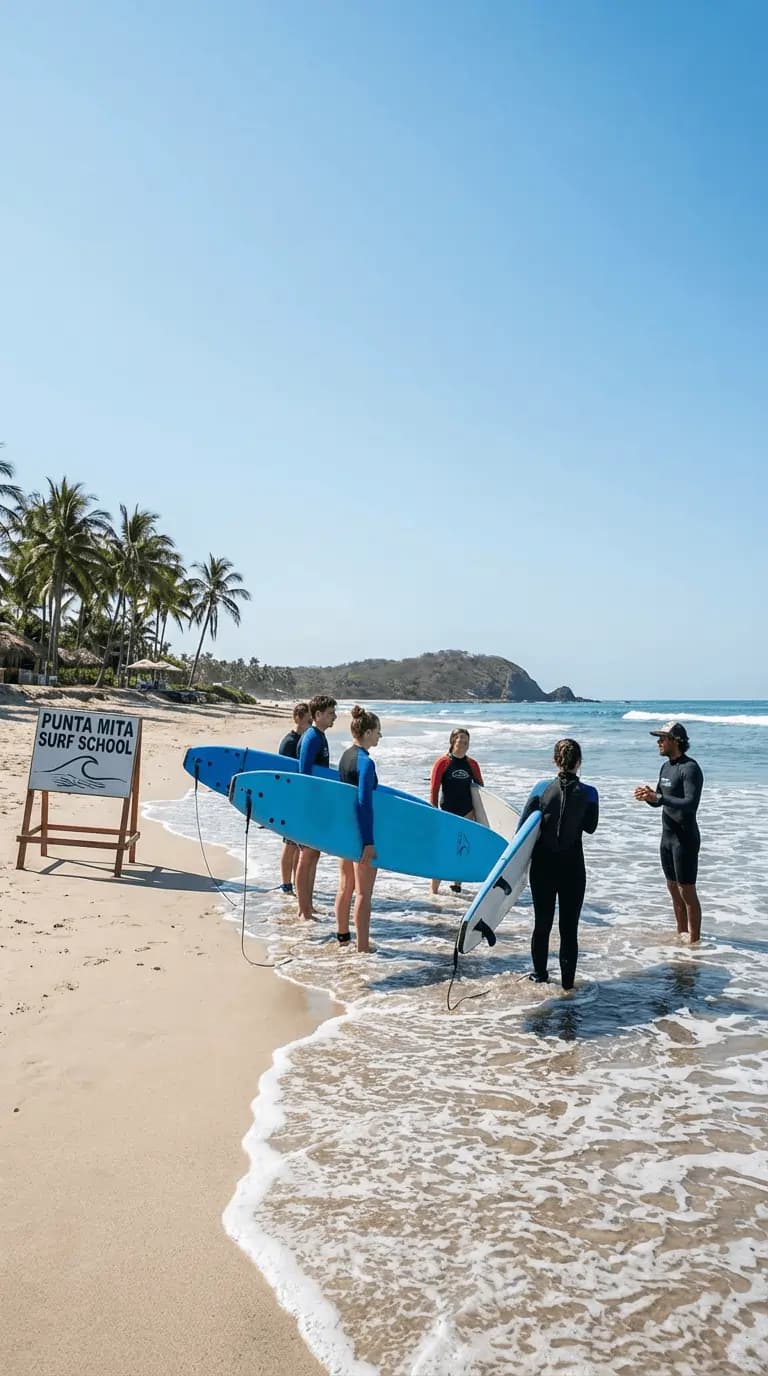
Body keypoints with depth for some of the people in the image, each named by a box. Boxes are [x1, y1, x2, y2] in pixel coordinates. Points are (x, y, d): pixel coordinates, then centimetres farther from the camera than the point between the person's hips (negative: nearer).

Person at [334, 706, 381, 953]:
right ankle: (363, 945, 9)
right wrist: (369, 842, -22)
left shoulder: (346, 756, 8)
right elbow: (364, 804, -23)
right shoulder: (365, 762, -19)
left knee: (345, 886, 19)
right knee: (363, 891, 1)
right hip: (360, 832, -9)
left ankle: (342, 936, 30)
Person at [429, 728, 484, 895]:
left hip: (468, 813, 4)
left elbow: (480, 788, 15)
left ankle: (457, 884, 23)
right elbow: (434, 789, -6)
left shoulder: (472, 764, 7)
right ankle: (434, 889, -2)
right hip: (448, 813, -4)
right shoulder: (442, 763, -6)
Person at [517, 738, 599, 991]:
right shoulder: (588, 793, -10)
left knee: (542, 922, 15)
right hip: (572, 866, -1)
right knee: (569, 926, 8)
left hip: (542, 865, 1)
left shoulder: (542, 788, -9)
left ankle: (540, 975, 28)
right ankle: (567, 980, 12)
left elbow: (522, 826, -6)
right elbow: (590, 827, 4)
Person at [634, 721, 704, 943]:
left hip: (685, 839, -9)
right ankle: (681, 934, 30)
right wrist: (648, 796, -5)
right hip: (668, 836, 9)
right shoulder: (666, 766, 11)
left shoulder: (690, 768, -17)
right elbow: (659, 801, 18)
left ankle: (694, 941, 6)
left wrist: (658, 797, -34)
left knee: (687, 892, -3)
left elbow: (691, 804, -27)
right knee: (673, 889, 17)